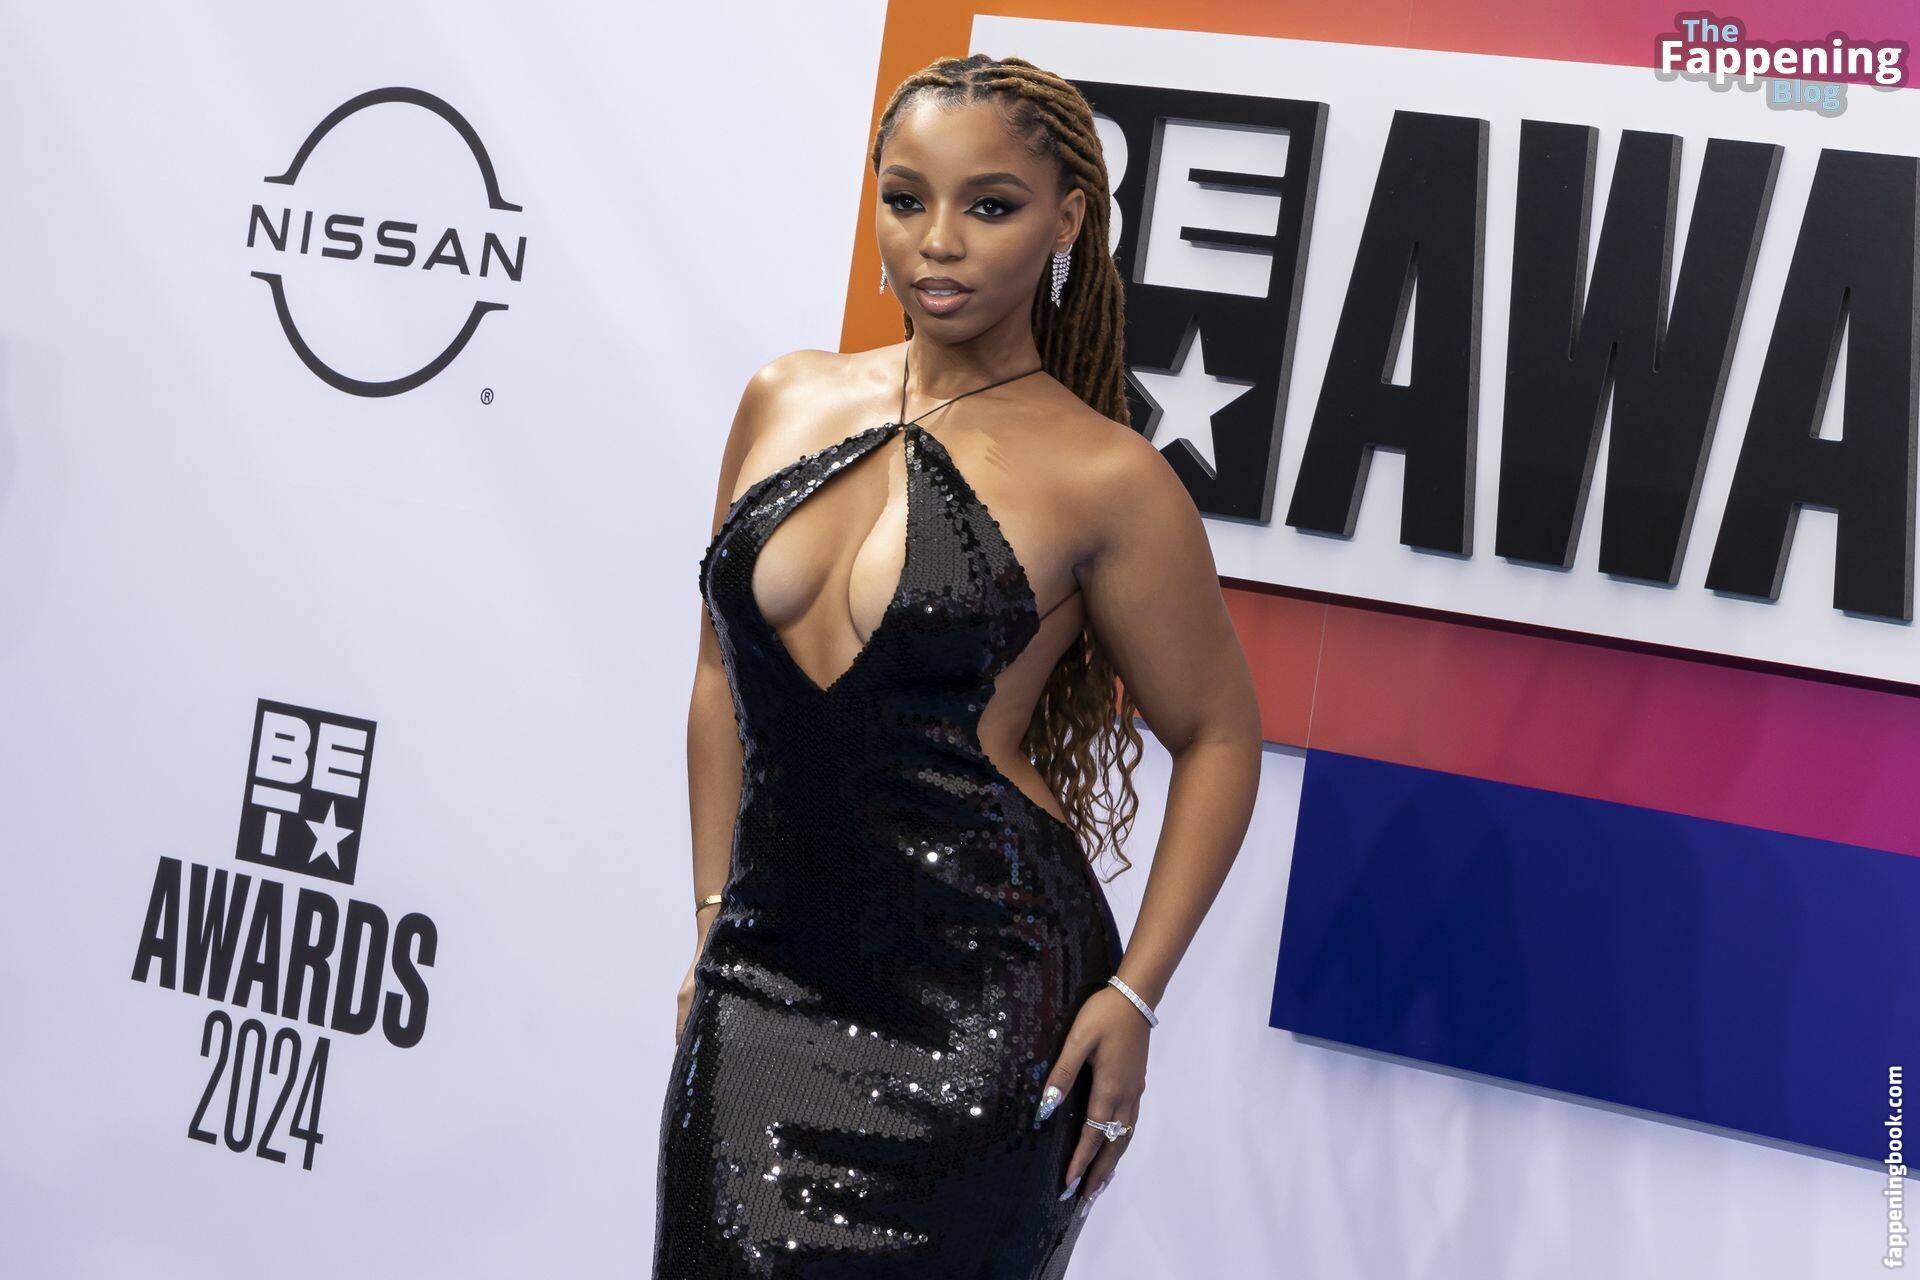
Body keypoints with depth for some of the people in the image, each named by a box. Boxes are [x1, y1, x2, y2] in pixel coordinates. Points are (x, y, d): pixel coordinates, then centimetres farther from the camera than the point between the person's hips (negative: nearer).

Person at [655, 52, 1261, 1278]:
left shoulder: (1101, 476, -9)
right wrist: (717, 920, 12)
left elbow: (1218, 733, -1)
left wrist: (1134, 994, -7)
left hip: (977, 1007, -4)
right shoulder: (785, 403, 5)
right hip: (764, 980, 5)